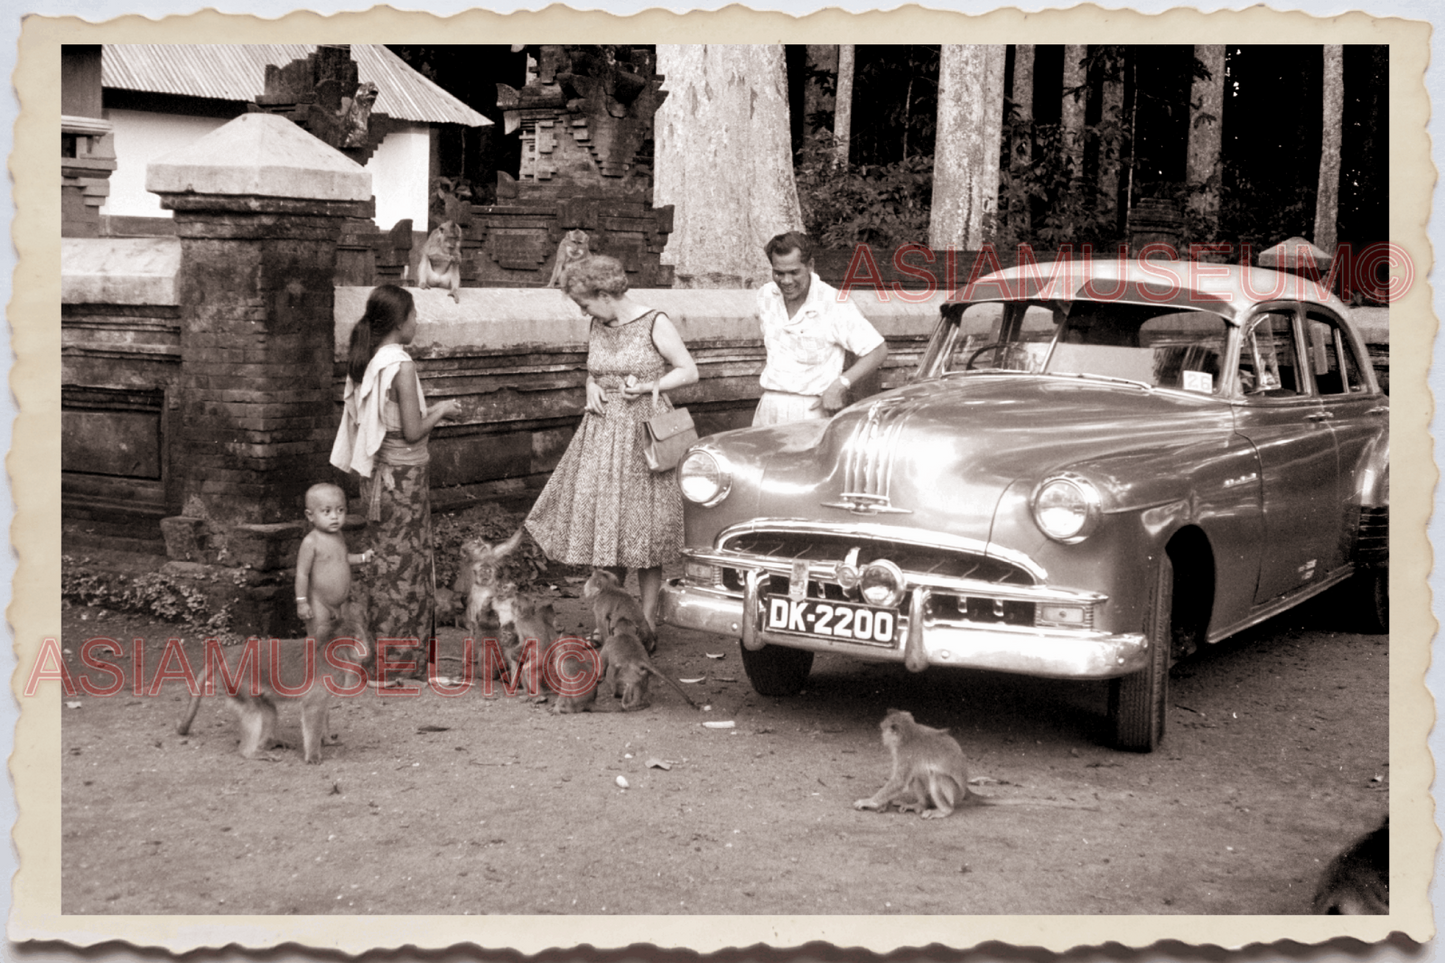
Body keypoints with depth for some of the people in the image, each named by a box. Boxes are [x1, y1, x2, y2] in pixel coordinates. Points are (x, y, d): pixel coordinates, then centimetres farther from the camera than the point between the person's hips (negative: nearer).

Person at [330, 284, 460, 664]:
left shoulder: (365, 361, 4)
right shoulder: (401, 366, -20)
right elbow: (412, 432, -20)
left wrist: (426, 412, 13)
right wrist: (441, 412, -3)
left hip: (378, 471, 8)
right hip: (404, 473, -8)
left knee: (385, 555, 16)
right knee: (405, 559, 3)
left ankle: (382, 632, 25)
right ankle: (406, 639, 12)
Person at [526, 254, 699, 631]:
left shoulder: (655, 325, -9)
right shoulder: (596, 328, 8)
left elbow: (689, 371, -4)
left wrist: (649, 386, -15)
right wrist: (592, 388, 1)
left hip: (644, 433, -5)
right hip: (602, 431, 5)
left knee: (643, 528, 0)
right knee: (602, 526, 5)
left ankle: (646, 624, 10)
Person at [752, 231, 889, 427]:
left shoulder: (835, 304, -11)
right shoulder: (765, 295, 6)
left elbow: (878, 350, -10)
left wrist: (840, 384, -19)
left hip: (811, 409, -4)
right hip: (768, 408, 4)